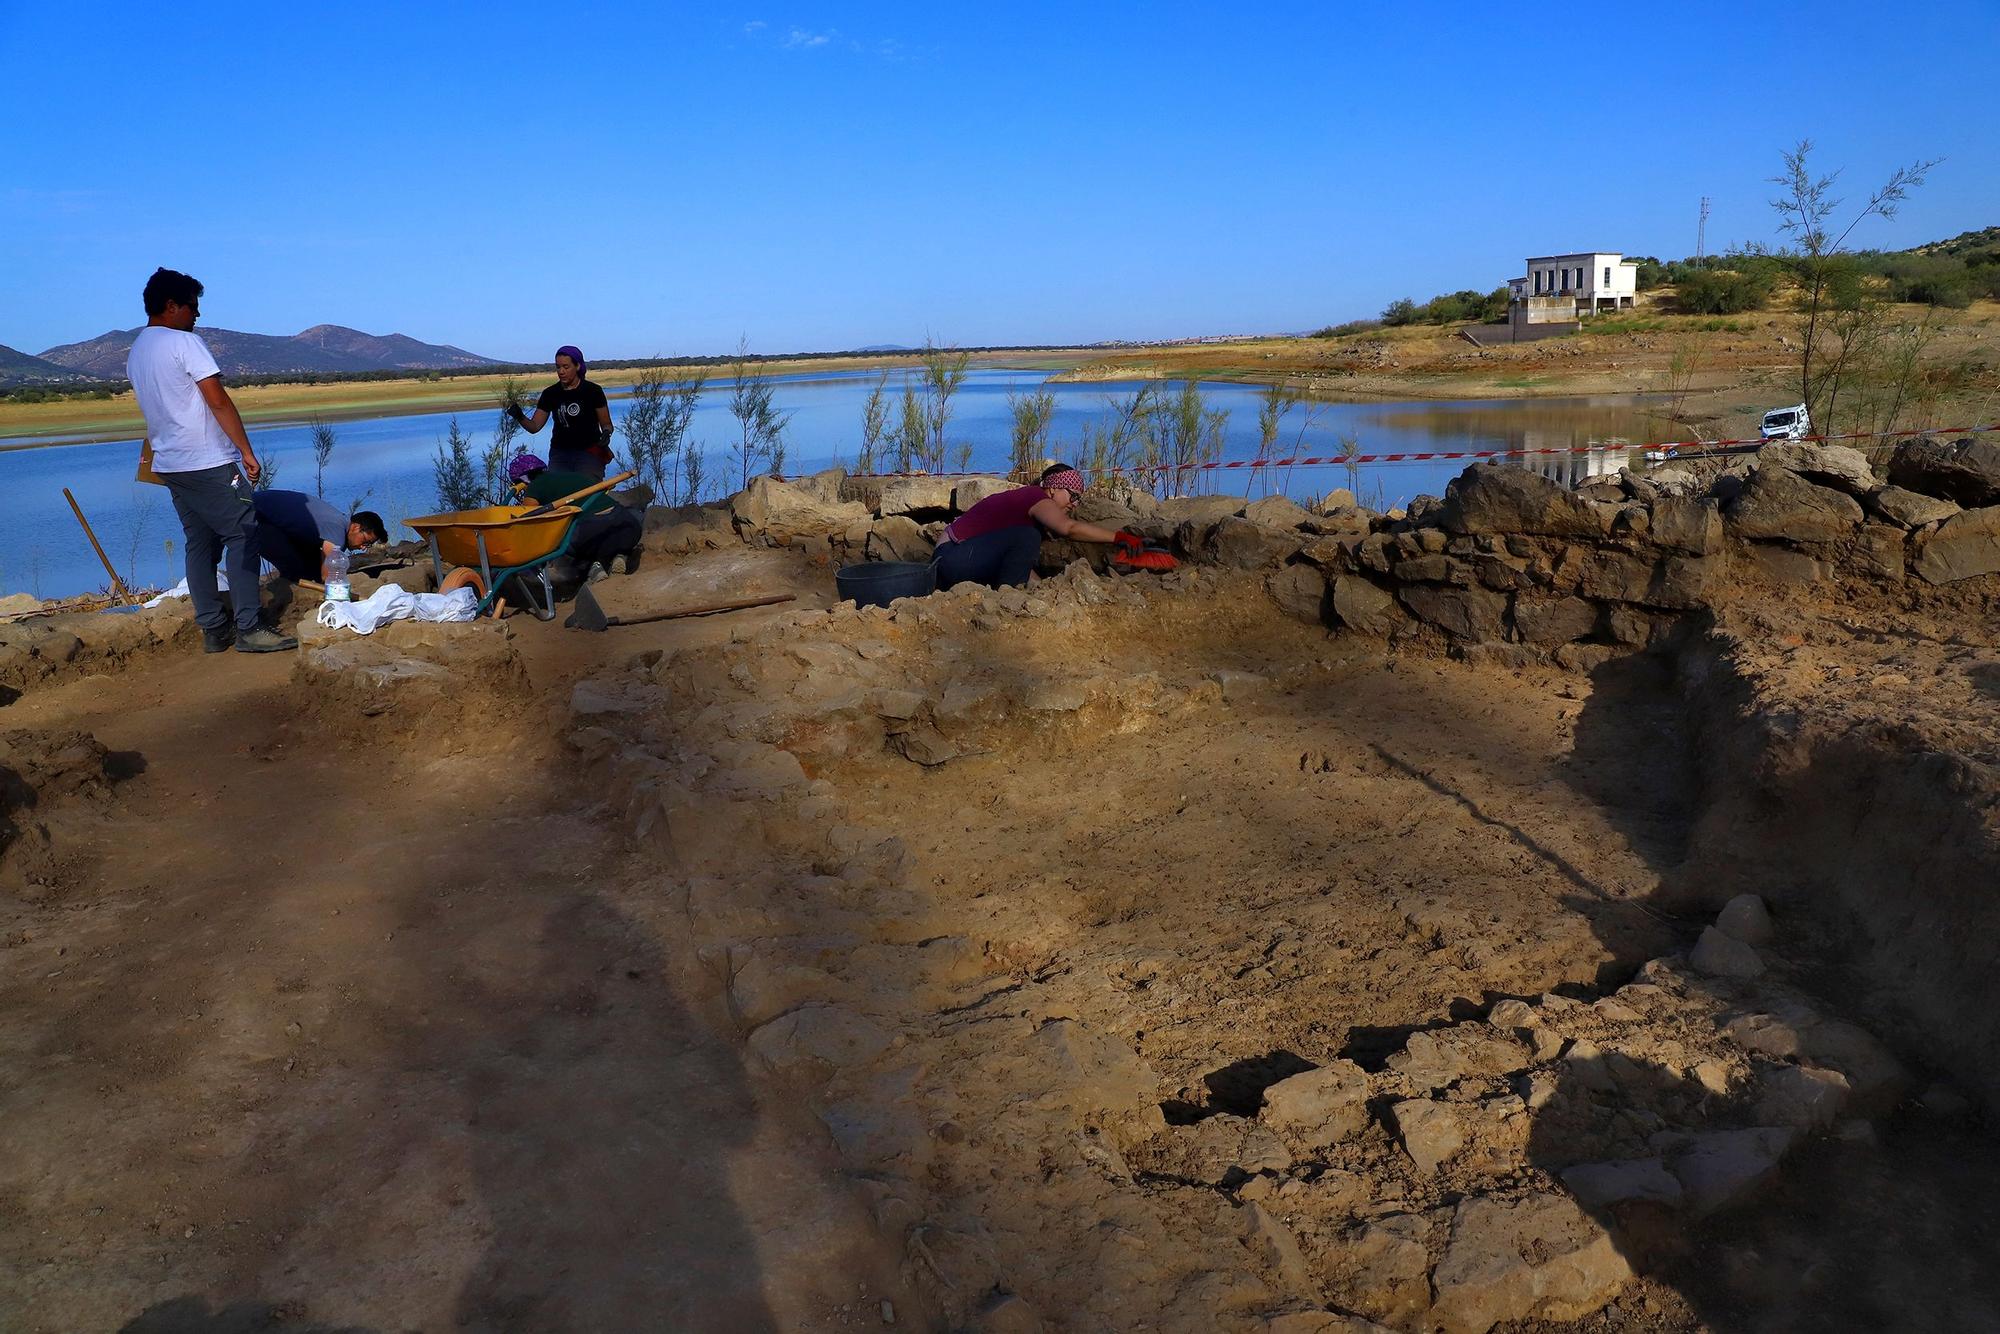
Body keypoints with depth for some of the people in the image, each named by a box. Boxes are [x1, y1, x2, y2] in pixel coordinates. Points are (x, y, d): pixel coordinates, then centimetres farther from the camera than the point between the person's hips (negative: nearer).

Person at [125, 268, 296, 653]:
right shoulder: (184, 342, -11)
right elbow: (218, 401, -15)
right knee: (242, 536, -5)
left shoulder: (134, 354, 16)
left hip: (170, 464, 9)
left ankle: (213, 630, 10)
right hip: (209, 462, -9)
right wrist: (246, 451, -13)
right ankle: (249, 629, -8)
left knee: (199, 543, 10)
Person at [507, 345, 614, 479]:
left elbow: (606, 424, 4)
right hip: (560, 454, 3)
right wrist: (520, 417, -14)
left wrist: (606, 434, -18)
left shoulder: (592, 391, -2)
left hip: (589, 453, -3)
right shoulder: (550, 394, 7)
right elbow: (534, 426, 6)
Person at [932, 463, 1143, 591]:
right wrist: (1118, 537, -30)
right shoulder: (1036, 497, -13)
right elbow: (1069, 528, -32)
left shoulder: (1026, 497, 15)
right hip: (954, 557, -10)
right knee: (1027, 537, -23)